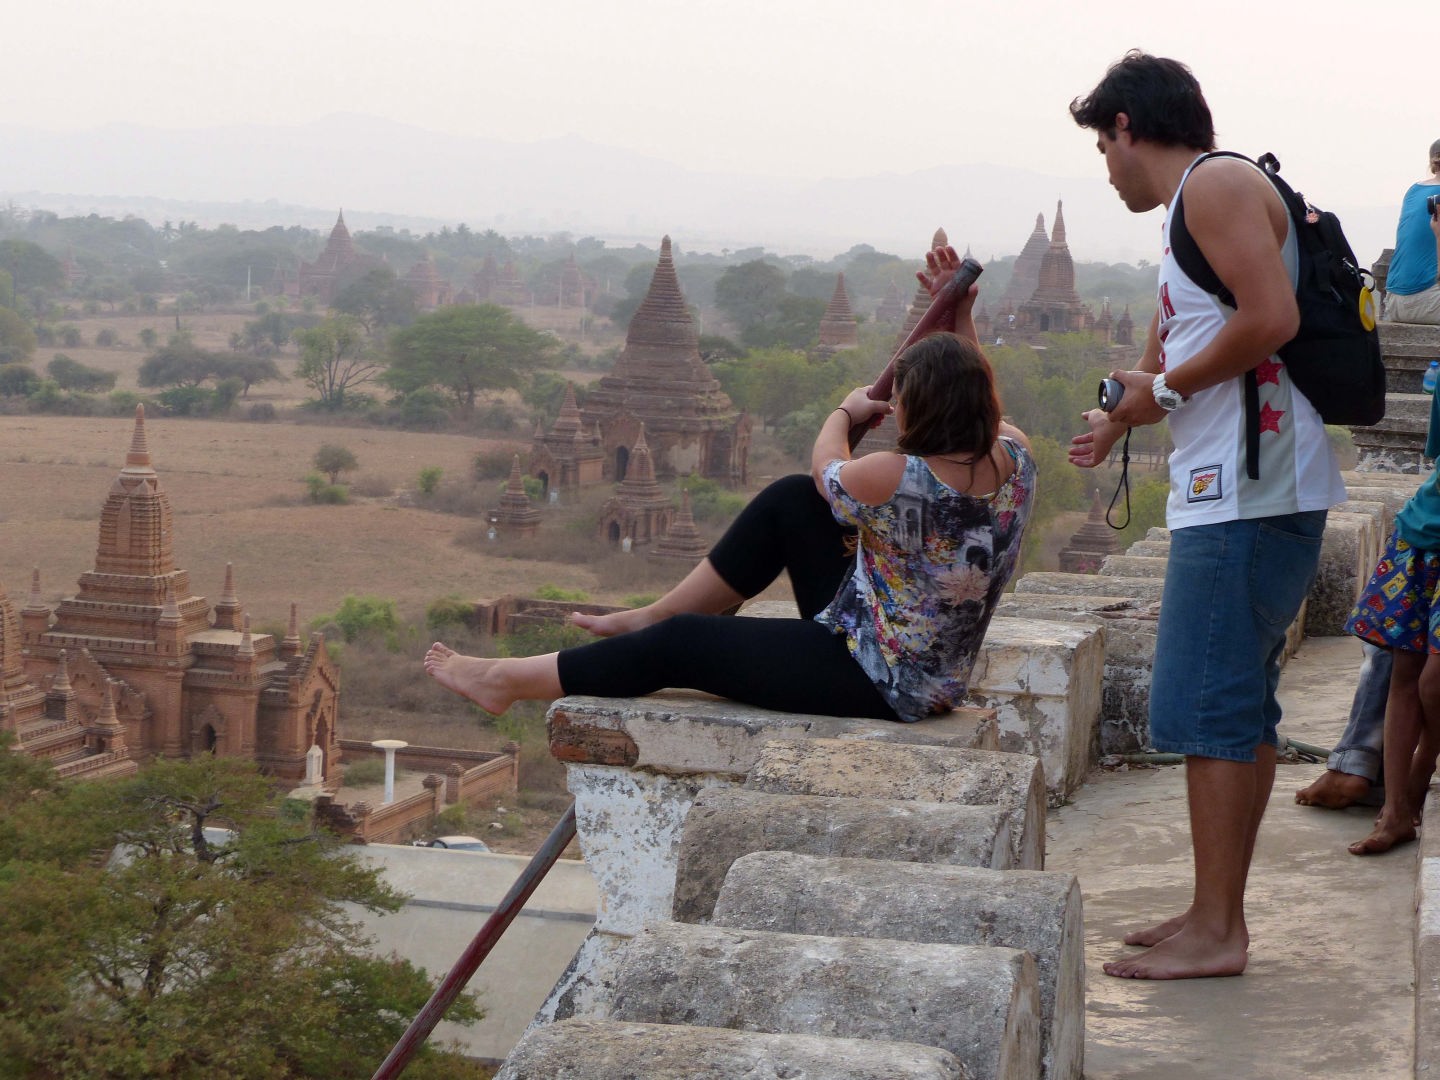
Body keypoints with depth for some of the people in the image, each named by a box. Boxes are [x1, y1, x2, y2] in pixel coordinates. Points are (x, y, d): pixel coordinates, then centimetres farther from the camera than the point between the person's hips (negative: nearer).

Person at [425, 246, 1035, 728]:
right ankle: (649, 618, 24)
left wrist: (847, 411, 16)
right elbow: (976, 406, 20)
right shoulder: (1013, 458, -6)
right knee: (787, 500, 11)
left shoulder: (894, 479, -28)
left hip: (869, 685, -8)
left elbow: (827, 472, -2)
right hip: (932, 677, 8)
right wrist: (961, 319, 14)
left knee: (681, 643, 2)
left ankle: (505, 681, 18)